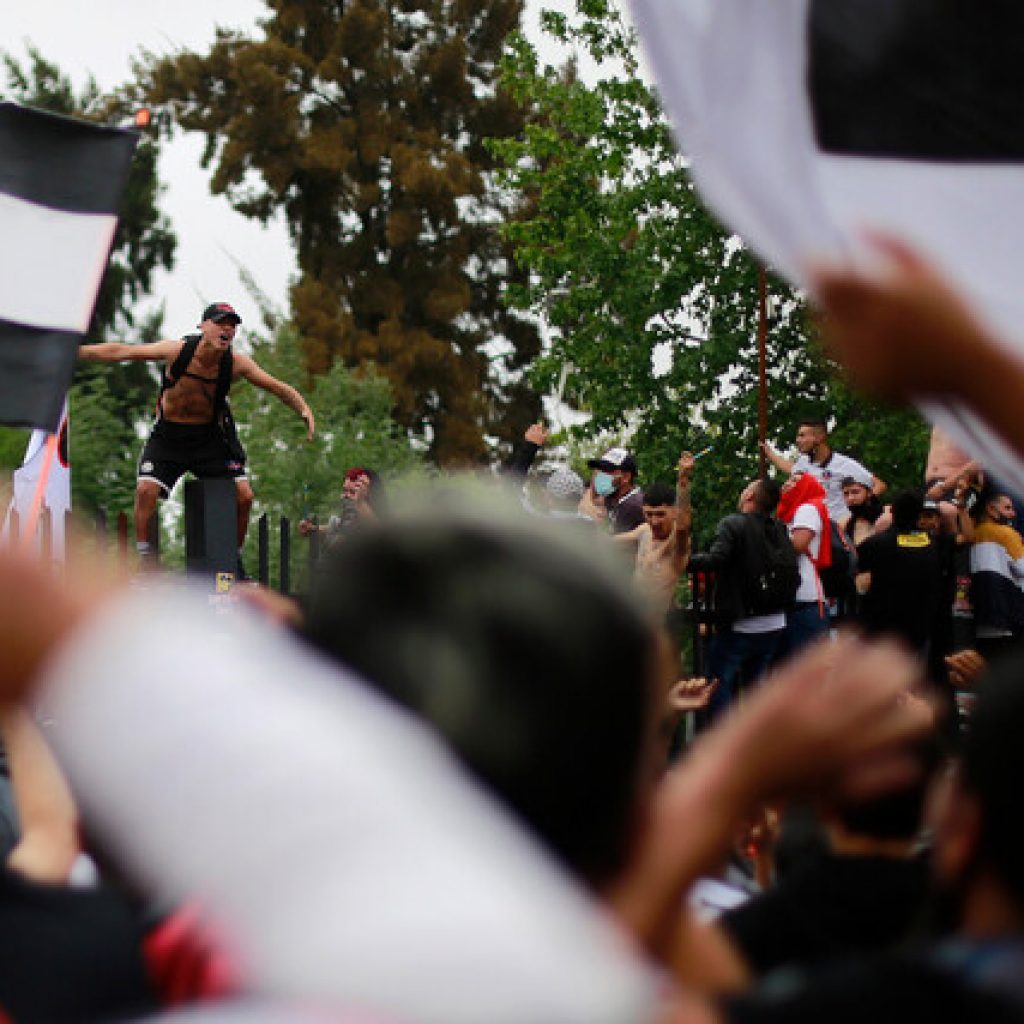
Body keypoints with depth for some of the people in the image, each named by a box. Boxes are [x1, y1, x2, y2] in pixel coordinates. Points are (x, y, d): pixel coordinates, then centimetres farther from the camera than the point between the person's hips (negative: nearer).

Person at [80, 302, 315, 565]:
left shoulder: (237, 363, -15)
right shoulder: (176, 351, -19)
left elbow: (278, 388, -10)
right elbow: (120, 352, -14)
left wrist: (304, 410, -27)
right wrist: (76, 351, -18)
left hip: (210, 437, 2)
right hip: (167, 436, -2)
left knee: (244, 495, -8)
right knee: (146, 490, -22)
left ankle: (235, 560, 12)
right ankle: (145, 561, -10)